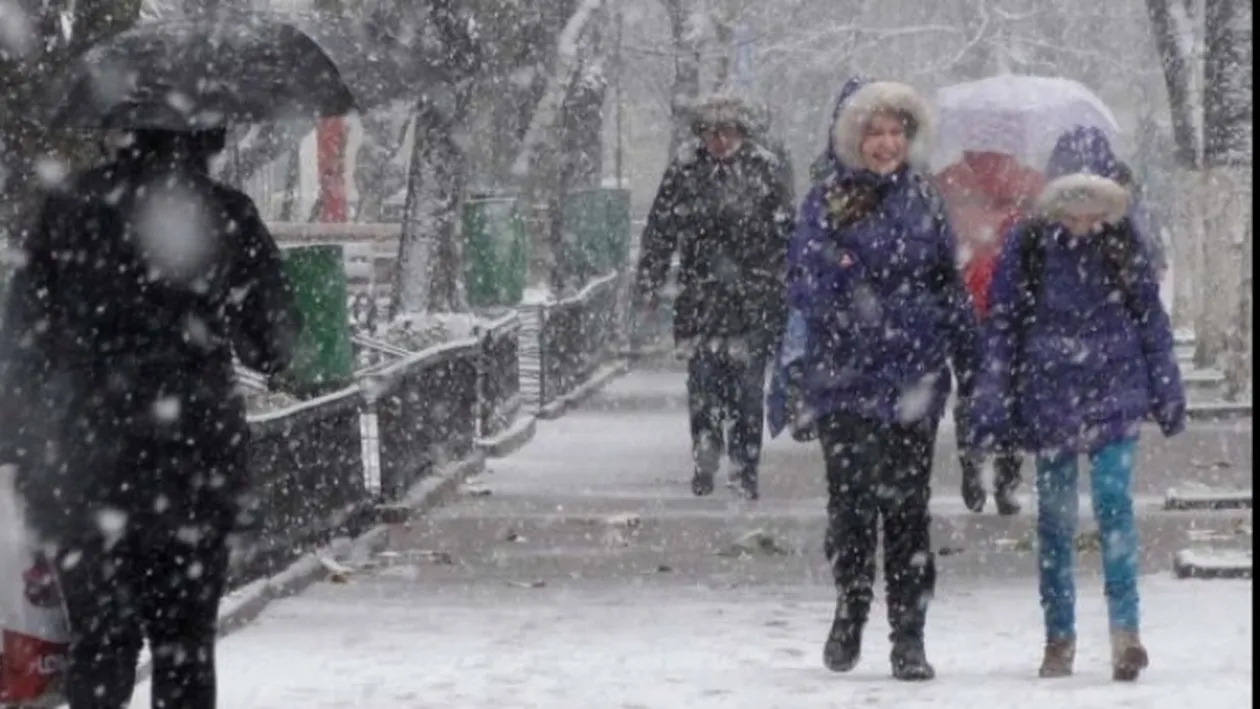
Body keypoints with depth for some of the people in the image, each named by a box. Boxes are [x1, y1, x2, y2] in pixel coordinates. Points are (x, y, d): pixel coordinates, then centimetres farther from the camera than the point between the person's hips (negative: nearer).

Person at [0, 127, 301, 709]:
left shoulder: (67, 209, 3)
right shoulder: (227, 217, -4)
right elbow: (273, 344, 2)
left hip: (77, 470, 2)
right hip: (188, 465, -2)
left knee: (99, 642, 9)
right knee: (184, 650, 6)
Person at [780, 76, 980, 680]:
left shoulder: (922, 199, 8)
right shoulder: (826, 203, 0)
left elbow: (951, 287, 13)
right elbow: (804, 289, -3)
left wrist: (970, 367, 11)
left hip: (914, 380, 2)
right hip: (845, 380, -2)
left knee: (908, 506, 2)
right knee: (851, 500, 0)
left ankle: (909, 636, 7)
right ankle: (850, 610, 22)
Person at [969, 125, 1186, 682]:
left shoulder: (1122, 244, 2)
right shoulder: (1026, 248, -2)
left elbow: (1151, 318, 10)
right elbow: (1001, 328, 2)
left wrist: (1167, 393, 9)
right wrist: (991, 403, -1)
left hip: (1115, 393, 0)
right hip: (1049, 399, 1)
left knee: (1113, 500, -14)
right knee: (1055, 518, 6)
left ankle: (1125, 629, -14)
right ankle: (1059, 637, 16)